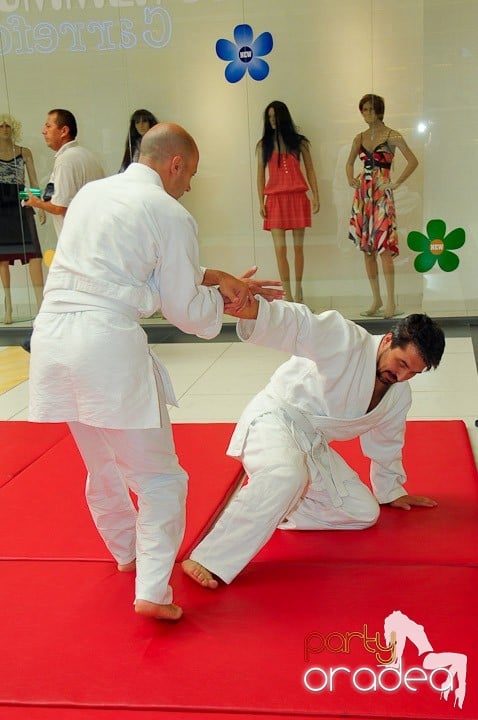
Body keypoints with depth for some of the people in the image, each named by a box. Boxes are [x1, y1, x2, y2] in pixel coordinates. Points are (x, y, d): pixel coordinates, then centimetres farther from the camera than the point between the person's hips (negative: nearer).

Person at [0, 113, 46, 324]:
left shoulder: (24, 152, 8)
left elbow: (34, 181, 8)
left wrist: (41, 206, -2)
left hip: (20, 205, 0)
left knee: (33, 253, -12)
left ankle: (41, 303, -12)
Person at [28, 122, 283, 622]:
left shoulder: (92, 192, 16)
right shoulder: (171, 215, -5)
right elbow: (186, 311, 0)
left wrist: (212, 276, 19)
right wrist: (221, 296, 21)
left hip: (51, 334, 8)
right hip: (108, 345, -7)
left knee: (101, 466, 27)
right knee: (158, 477, 9)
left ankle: (128, 551, 47)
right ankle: (151, 590, 4)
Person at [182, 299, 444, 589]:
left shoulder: (400, 395, 3)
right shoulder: (345, 340, -22)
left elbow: (386, 443, 21)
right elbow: (295, 324, -38)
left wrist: (391, 490, 34)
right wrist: (249, 307, -58)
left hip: (313, 446, 8)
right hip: (274, 422, -8)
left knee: (364, 513, 6)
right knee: (288, 475, -41)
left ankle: (274, 508, 9)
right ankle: (210, 561, -33)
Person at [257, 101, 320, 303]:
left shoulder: (299, 142, 9)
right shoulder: (264, 144, 9)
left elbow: (310, 170, 10)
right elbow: (260, 174, 8)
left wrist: (316, 196, 1)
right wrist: (261, 202, 0)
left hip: (297, 197, 0)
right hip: (275, 199, 0)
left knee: (298, 246, 4)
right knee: (280, 248, -8)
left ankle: (298, 290, 15)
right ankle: (287, 295, -6)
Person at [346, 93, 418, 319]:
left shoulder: (391, 136, -3)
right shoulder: (360, 138, 13)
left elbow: (412, 161, -9)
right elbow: (349, 163, 26)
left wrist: (395, 183, -12)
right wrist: (351, 179, 8)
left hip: (381, 194, -6)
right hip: (362, 194, 6)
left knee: (383, 247, -13)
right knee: (366, 249, 5)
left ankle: (391, 302, -9)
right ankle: (376, 300, 13)